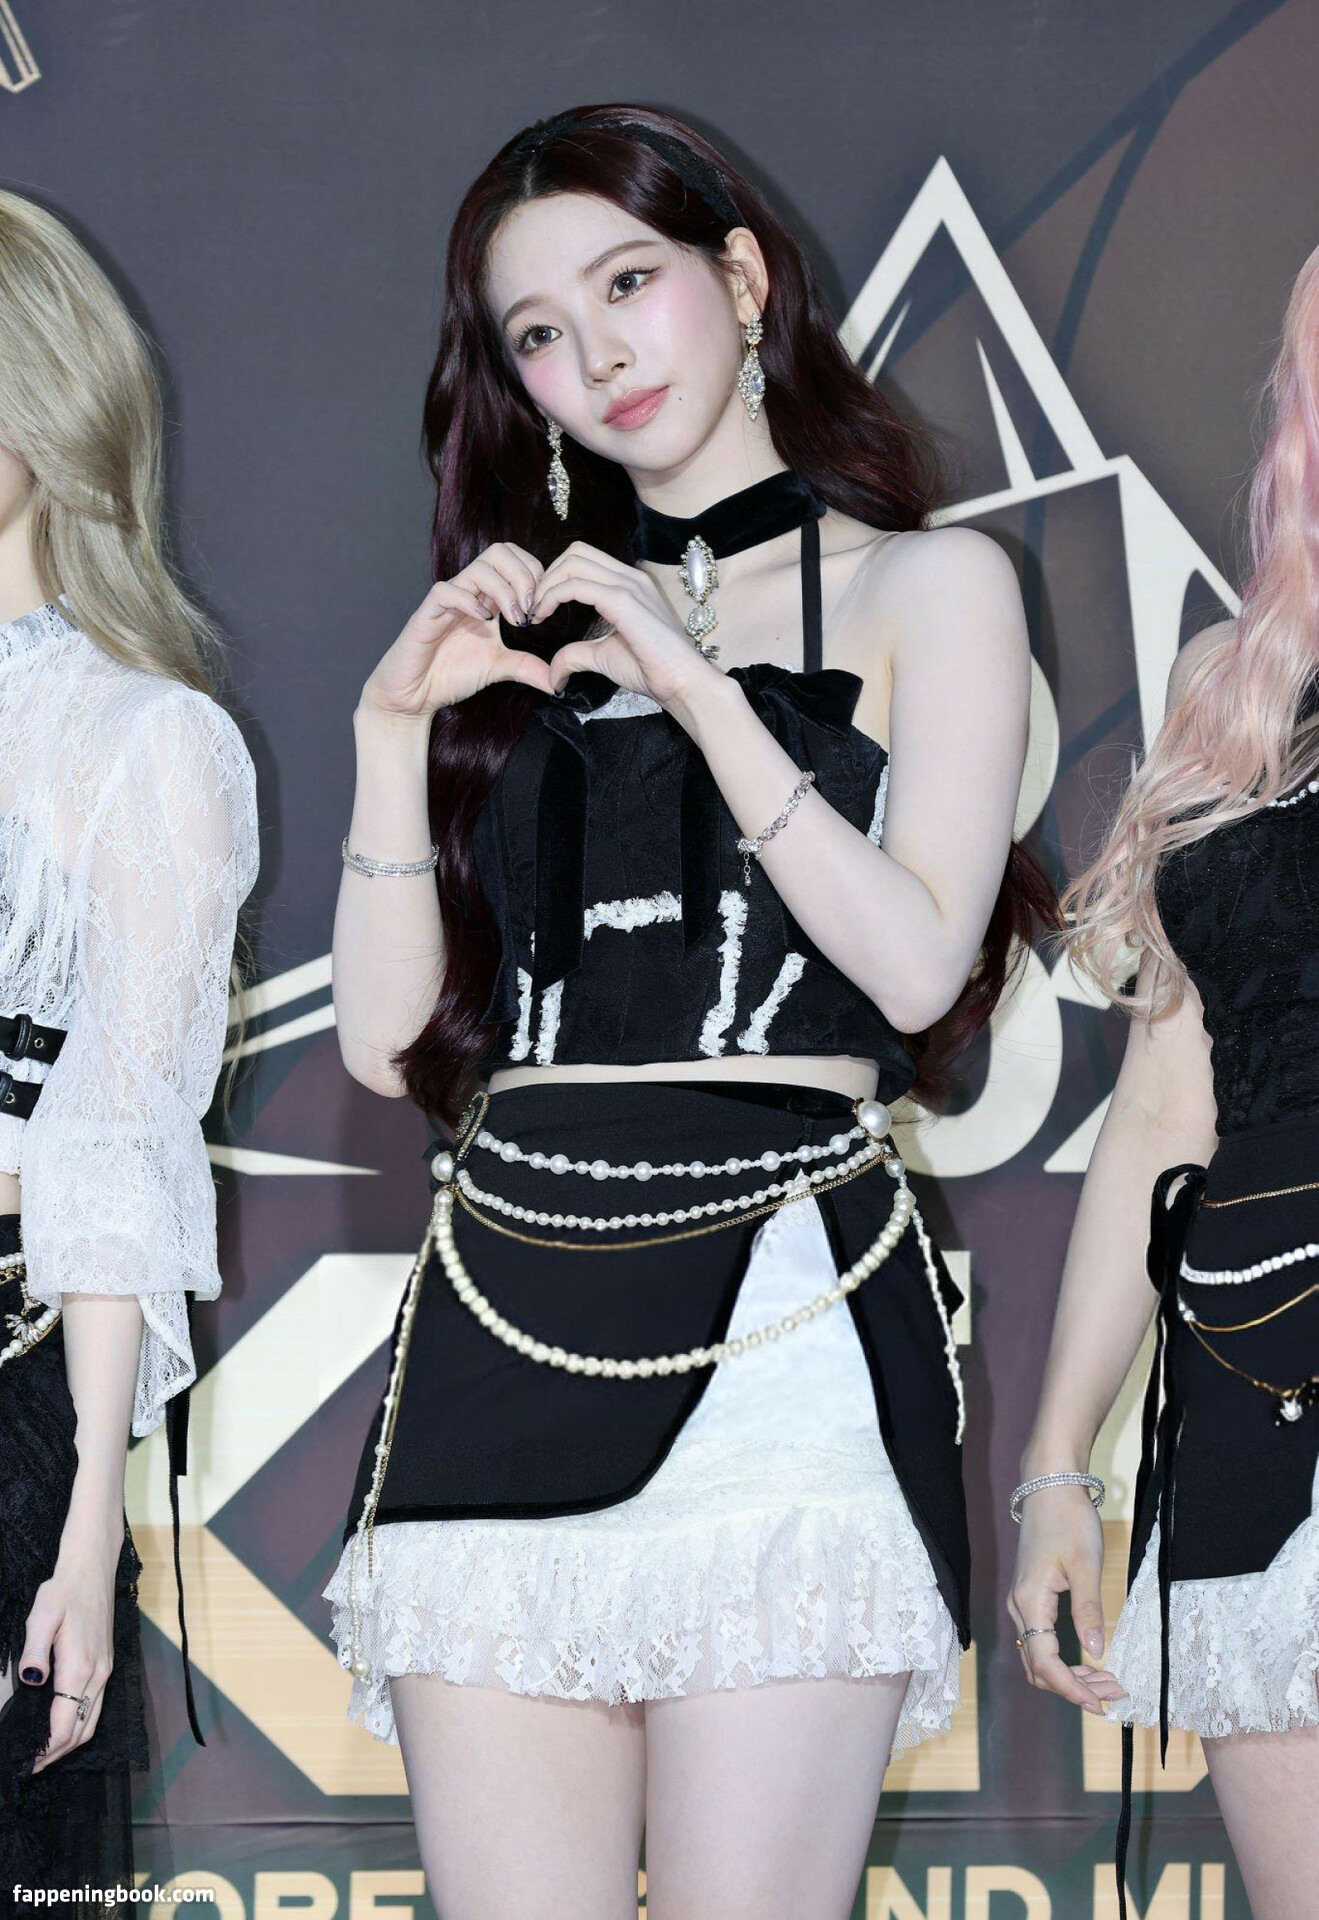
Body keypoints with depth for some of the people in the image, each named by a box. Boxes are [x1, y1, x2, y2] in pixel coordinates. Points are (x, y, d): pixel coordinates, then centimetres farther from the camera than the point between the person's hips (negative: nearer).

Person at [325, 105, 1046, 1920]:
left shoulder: (926, 583, 10)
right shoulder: (522, 628, 20)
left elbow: (917, 960, -6)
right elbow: (391, 1039, 13)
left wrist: (690, 677, -6)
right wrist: (393, 727, 3)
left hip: (779, 1312, -4)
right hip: (504, 1319, 4)